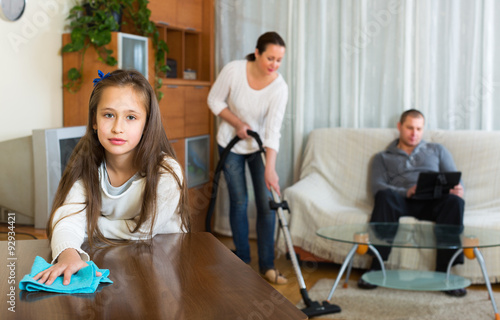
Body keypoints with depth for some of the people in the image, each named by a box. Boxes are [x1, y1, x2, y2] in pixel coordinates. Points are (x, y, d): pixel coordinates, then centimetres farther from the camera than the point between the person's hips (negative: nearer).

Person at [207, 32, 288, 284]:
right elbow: (215, 100, -7)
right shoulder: (233, 70, -21)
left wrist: (270, 168, -35)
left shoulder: (279, 87, -21)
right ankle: (243, 262, 16)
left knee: (267, 203, -2)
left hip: (260, 146, 1)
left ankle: (267, 265, 9)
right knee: (239, 202, 2)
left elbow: (273, 130, -26)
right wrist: (237, 123, -19)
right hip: (231, 144, -1)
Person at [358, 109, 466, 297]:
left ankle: (443, 272, -36)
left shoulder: (437, 150, 31)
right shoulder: (383, 157, 24)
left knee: (455, 201, -34)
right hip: (401, 202, -1)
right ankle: (376, 269, -40)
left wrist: (457, 189, -9)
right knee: (385, 196, -37)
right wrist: (406, 192, -15)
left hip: (433, 203, 1)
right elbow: (377, 186, 5)